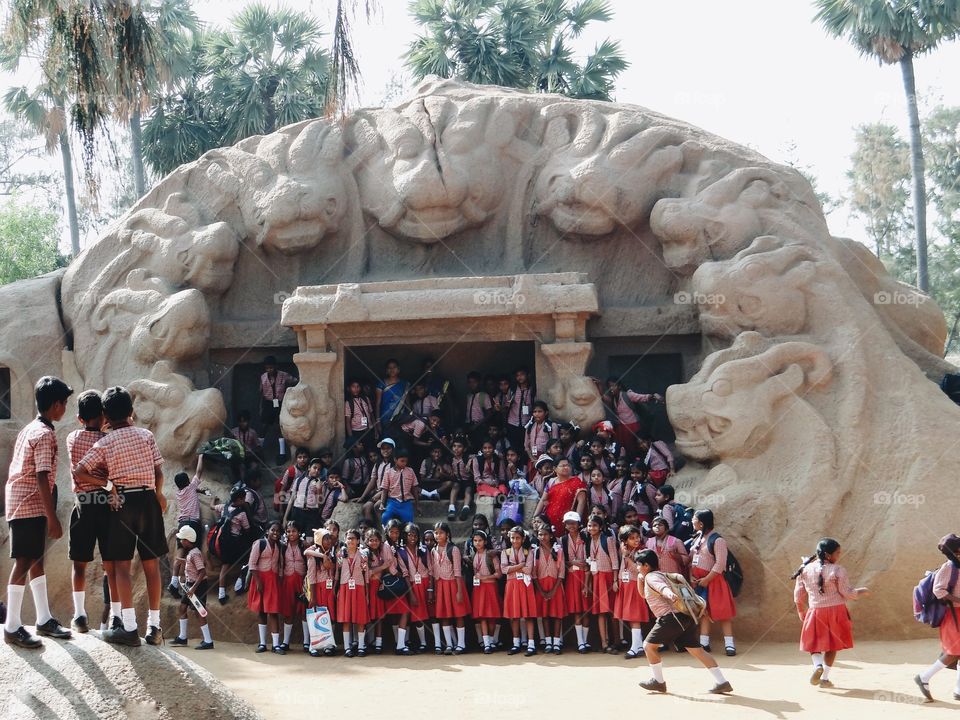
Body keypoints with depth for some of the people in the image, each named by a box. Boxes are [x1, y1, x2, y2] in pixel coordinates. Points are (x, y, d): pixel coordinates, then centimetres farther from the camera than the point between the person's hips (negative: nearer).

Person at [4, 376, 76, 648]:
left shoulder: (29, 429, 14)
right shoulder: (46, 434, -16)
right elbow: (42, 478, -22)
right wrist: (53, 518, -23)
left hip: (21, 504, 10)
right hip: (30, 506, -10)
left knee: (36, 560, 13)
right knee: (24, 562, -7)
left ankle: (44, 619, 20)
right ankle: (12, 628, -4)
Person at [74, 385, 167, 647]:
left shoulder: (104, 443, -2)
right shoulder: (146, 435, 4)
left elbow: (79, 472, -8)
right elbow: (159, 472, 3)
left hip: (122, 502, -2)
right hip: (148, 500, 2)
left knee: (122, 565, 0)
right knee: (151, 564, 6)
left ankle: (129, 628, -9)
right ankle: (154, 626, 7)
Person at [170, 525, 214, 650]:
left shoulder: (194, 554, -22)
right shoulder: (191, 552, 8)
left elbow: (202, 572, -27)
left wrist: (193, 588, -29)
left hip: (198, 585, -11)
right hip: (190, 584, 11)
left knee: (199, 612, -8)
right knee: (183, 608, 16)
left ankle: (208, 641, -6)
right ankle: (182, 638, 26)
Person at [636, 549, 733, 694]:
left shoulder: (651, 577, -3)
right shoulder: (660, 574, 28)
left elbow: (662, 587, -28)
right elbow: (644, 594, 44)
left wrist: (670, 594, -49)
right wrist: (640, 579, 29)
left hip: (672, 617, -10)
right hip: (685, 617, 10)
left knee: (649, 645, 2)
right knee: (696, 649, 8)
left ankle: (658, 681, 9)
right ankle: (722, 682, 2)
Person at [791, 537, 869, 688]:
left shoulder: (805, 570, 0)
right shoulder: (837, 570, -13)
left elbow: (799, 595, 5)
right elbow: (847, 593, -9)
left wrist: (801, 612, 20)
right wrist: (862, 592, 10)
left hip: (815, 612, 2)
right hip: (836, 610, -2)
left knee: (814, 643, 17)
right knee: (832, 645, 12)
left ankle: (818, 665, -10)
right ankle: (825, 678, 12)